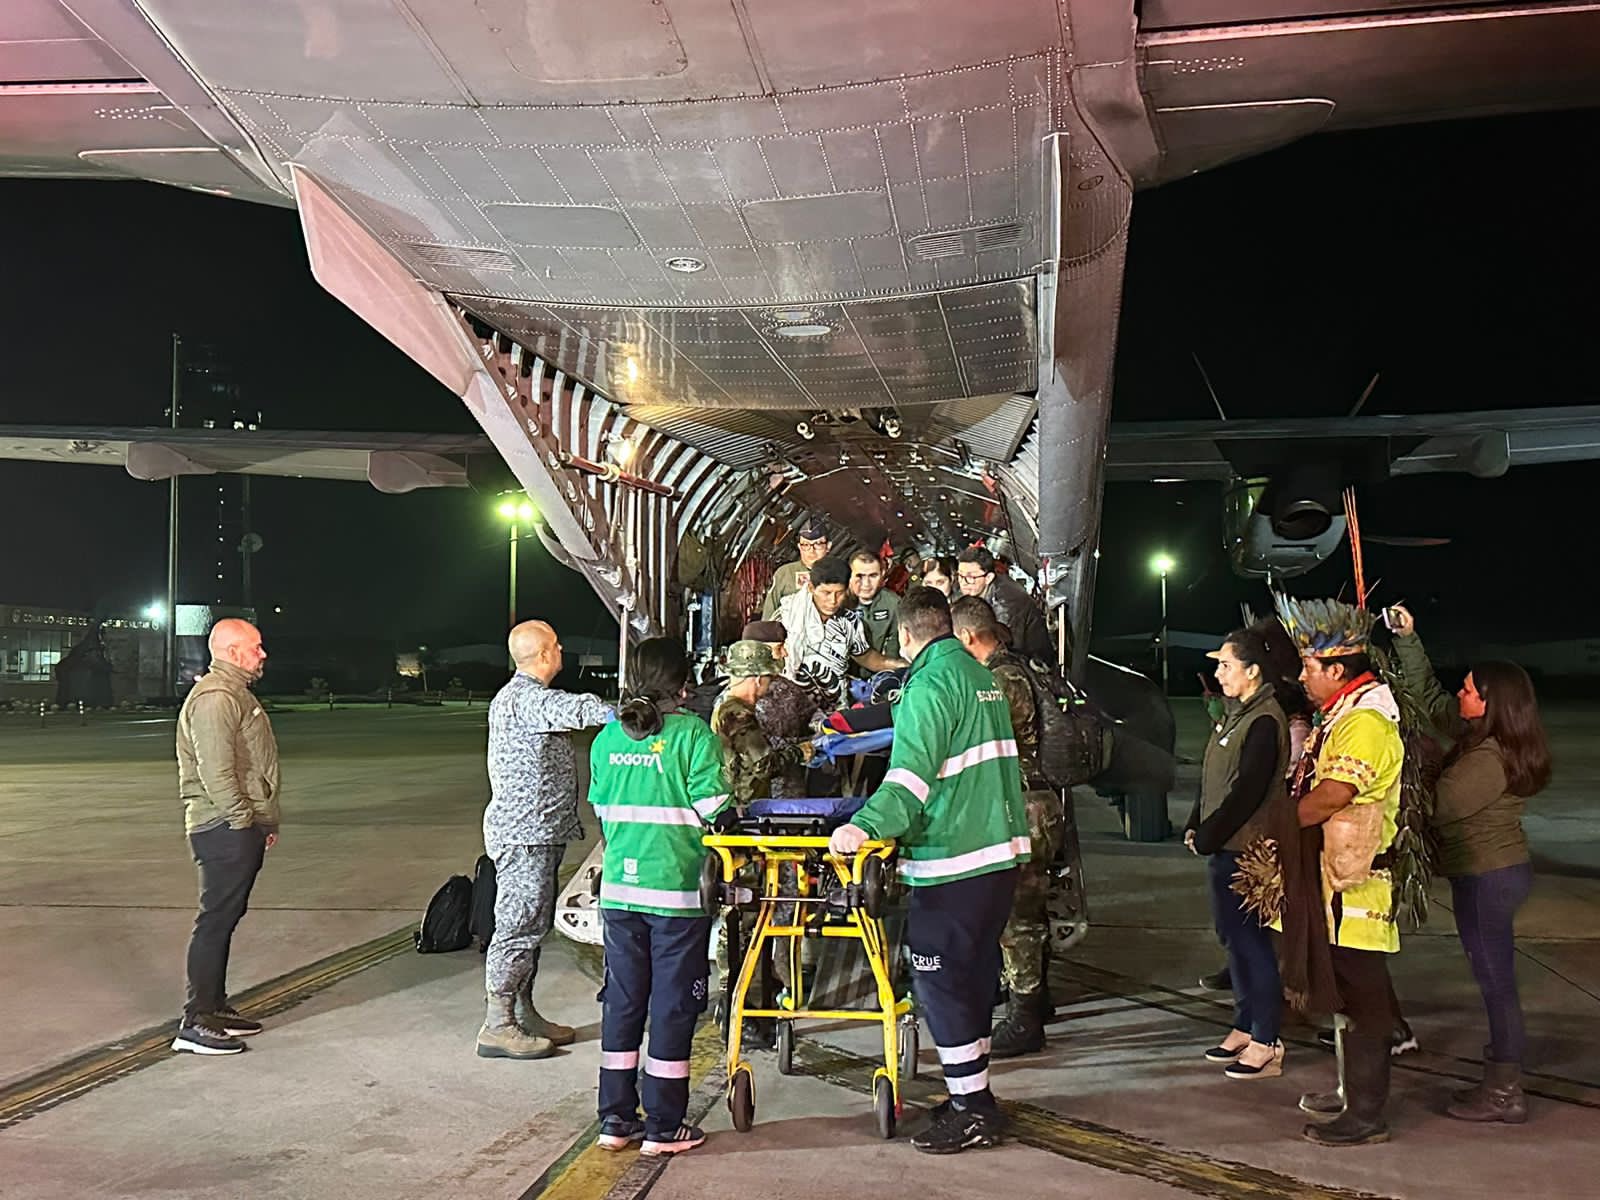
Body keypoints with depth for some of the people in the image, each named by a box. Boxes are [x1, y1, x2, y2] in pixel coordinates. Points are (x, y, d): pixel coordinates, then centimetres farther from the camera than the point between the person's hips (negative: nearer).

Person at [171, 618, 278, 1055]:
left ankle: (215, 1006, 24)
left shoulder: (236, 694, 20)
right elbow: (215, 770, -22)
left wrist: (266, 822, 21)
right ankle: (195, 1023, -3)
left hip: (244, 826, 11)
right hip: (224, 827, -11)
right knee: (215, 920, -7)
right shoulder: (213, 698, -15)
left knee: (226, 918, 15)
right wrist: (242, 819, -19)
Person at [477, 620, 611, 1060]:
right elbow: (577, 709, -32)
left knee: (533, 924, 14)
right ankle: (497, 1027, -2)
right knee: (520, 924, -7)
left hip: (536, 833, 11)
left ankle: (524, 1014, 22)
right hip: (525, 833, -11)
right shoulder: (525, 699, -17)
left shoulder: (521, 696, 18)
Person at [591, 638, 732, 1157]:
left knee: (622, 1001, 13)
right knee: (672, 1007, 5)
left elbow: (601, 807, 13)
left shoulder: (607, 738, 5)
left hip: (619, 886, 5)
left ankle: (616, 1118, 21)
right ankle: (664, 1126, 12)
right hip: (677, 889, -5)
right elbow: (712, 809, -12)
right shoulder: (693, 734, -11)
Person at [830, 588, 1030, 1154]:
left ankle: (972, 1112, 3)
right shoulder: (982, 678, 15)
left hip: (953, 858, -9)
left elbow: (912, 774, -25)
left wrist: (865, 826, -33)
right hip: (1001, 850, 10)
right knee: (973, 977, 17)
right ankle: (974, 1095, 26)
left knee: (938, 980, -2)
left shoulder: (932, 684, -13)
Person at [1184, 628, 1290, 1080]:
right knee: (1232, 937, 16)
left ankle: (1266, 1044, 3)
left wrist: (1208, 836, -15)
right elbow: (1211, 778, 18)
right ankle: (1245, 1029, 28)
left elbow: (1246, 791, -21)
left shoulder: (1265, 721, -17)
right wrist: (1195, 824, 9)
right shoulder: (1235, 714, 14)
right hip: (1222, 848, 10)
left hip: (1243, 850, -10)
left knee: (1252, 941, -4)